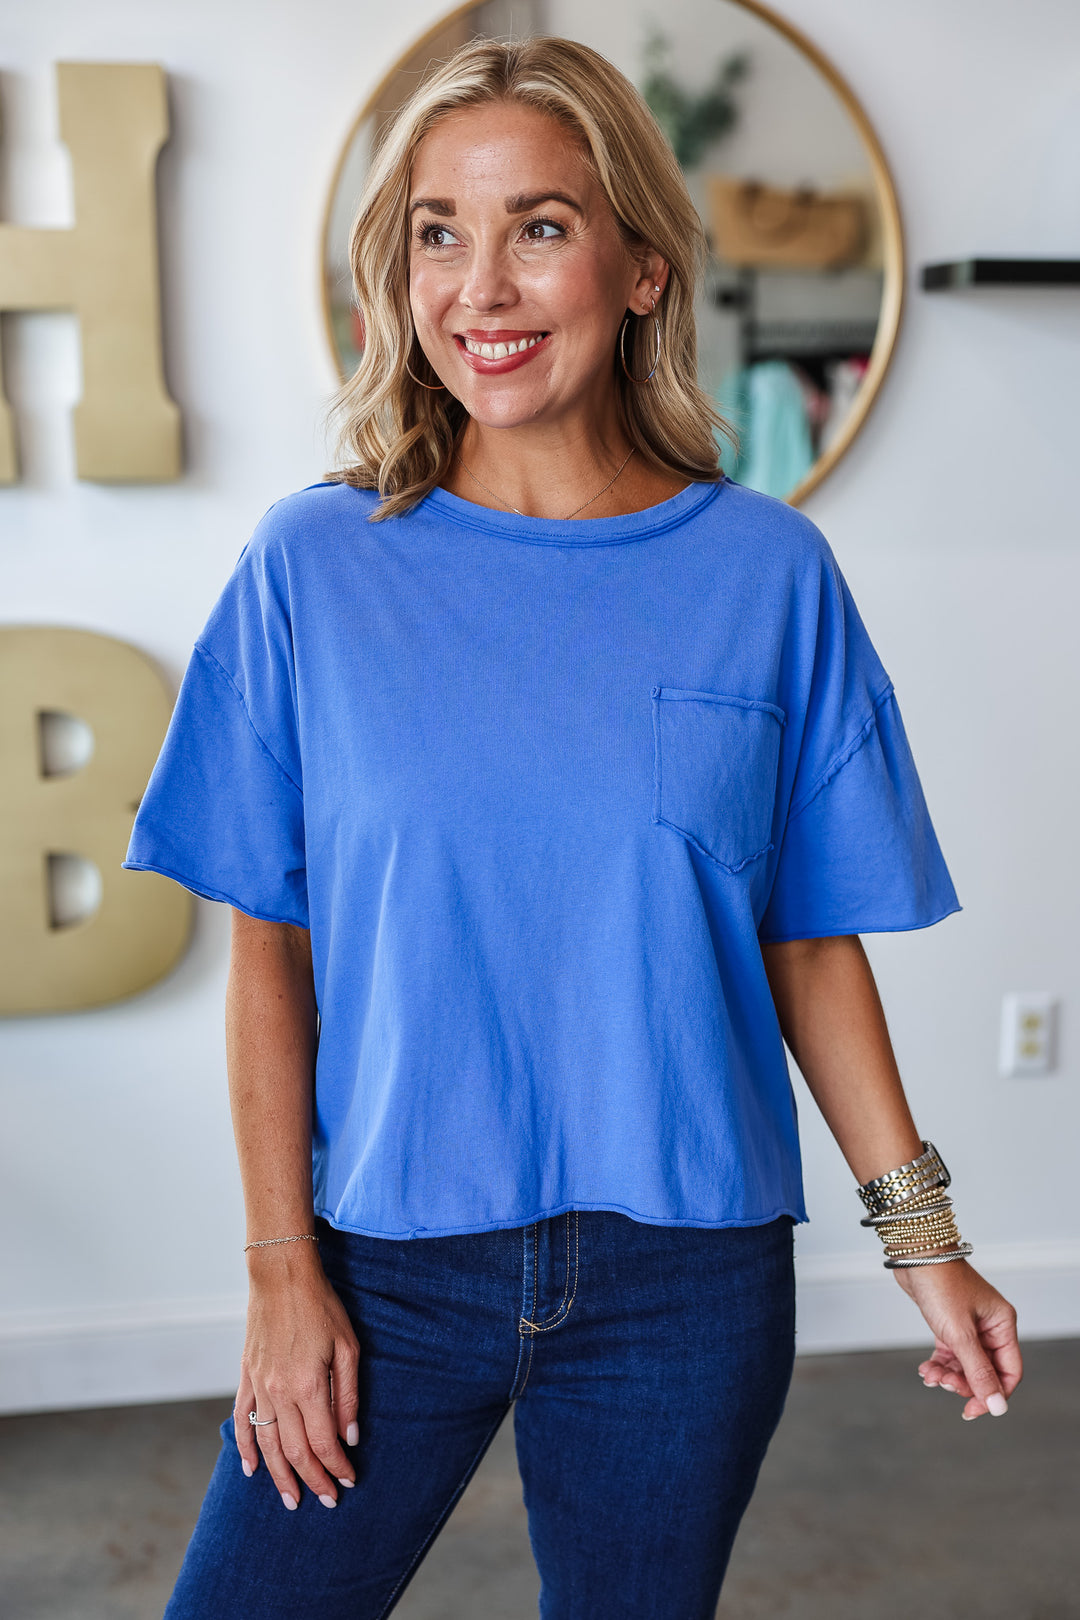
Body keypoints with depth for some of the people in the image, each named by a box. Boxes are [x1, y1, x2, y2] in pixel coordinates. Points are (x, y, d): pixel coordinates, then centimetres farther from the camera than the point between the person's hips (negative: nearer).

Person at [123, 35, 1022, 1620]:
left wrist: (924, 1234, 2)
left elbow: (811, 942, 2)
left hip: (686, 1285, 1)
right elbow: (269, 949, -1)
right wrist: (284, 1268, -2)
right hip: (389, 1258, 0)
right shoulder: (312, 567, -4)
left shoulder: (767, 573, -3)